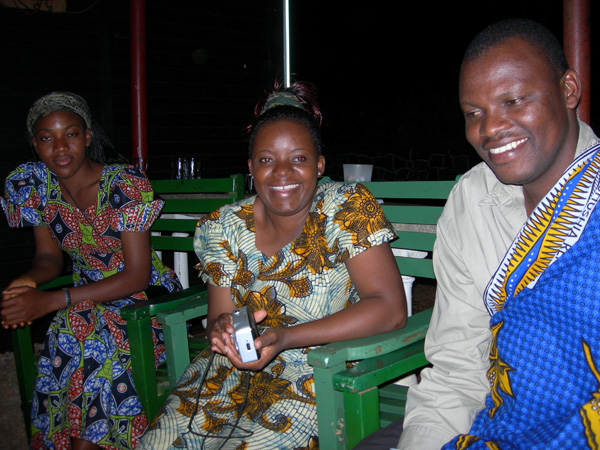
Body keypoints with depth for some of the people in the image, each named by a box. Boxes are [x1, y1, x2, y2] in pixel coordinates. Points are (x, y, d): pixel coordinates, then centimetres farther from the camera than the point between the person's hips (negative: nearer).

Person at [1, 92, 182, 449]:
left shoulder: (127, 184, -18)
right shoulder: (33, 184, -2)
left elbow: (137, 276, -19)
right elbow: (49, 257, 6)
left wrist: (53, 301, -27)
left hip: (143, 296, -4)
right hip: (86, 297, 4)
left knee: (93, 347, -31)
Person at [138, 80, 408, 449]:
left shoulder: (347, 208, -12)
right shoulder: (225, 227, 1)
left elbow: (390, 308, -19)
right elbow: (219, 316, 5)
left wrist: (285, 338, -26)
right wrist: (223, 329, -22)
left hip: (318, 379, -3)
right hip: (235, 372, 4)